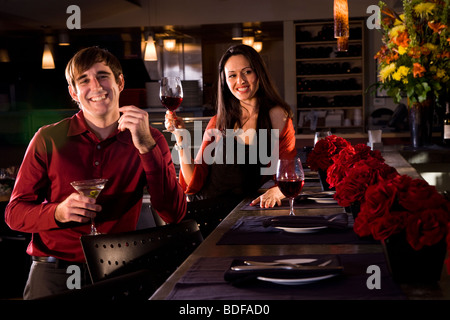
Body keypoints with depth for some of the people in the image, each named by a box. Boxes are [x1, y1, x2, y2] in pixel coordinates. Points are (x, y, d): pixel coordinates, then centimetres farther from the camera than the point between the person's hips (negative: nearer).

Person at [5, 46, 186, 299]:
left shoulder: (149, 140, 4)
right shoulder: (49, 139, 2)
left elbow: (175, 216, -8)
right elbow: (15, 213, 2)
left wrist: (146, 146, -17)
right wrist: (58, 212, -19)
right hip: (54, 272, -4)